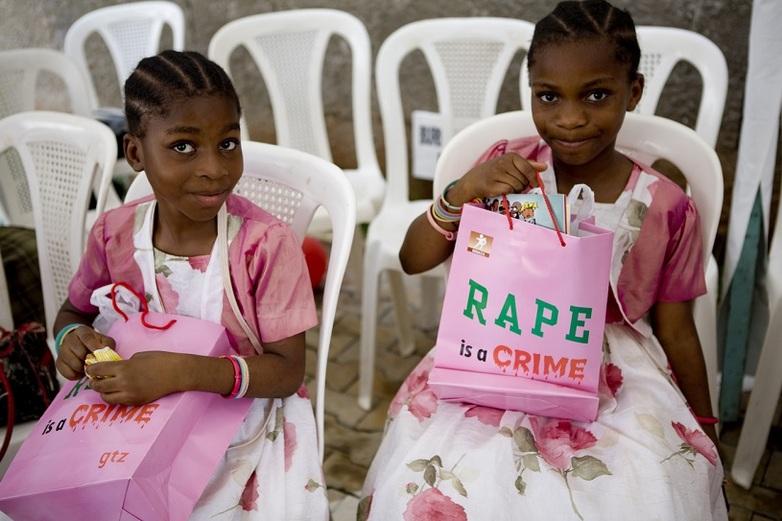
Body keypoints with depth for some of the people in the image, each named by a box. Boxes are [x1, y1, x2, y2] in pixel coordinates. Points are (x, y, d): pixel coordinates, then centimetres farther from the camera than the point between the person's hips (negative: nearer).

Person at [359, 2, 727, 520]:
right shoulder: (508, 167, -4)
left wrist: (705, 437, 14)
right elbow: (413, 261, -4)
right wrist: (463, 192, -21)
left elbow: (677, 334, 6)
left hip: (618, 380, 1)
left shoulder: (666, 208, -5)